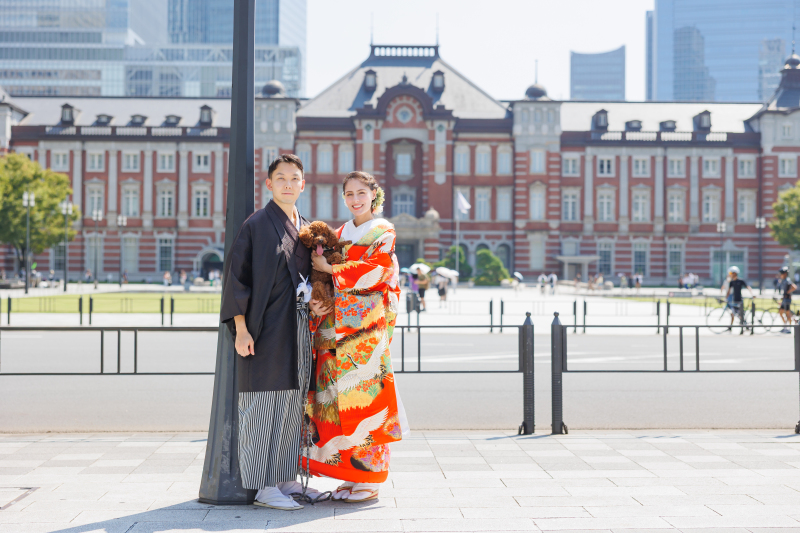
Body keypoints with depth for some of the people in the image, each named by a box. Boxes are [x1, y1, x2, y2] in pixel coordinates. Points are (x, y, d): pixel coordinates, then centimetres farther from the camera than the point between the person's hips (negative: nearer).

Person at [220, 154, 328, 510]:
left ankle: (286, 479, 18)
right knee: (265, 406, -5)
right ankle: (264, 487, -1)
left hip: (299, 330, 7)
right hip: (266, 330, -7)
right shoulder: (256, 225, -5)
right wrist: (240, 328, -15)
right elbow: (236, 276, -8)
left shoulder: (306, 229, 15)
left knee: (294, 405, 10)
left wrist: (313, 303, 3)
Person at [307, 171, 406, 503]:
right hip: (337, 325, 6)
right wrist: (320, 257, -3)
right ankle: (350, 476, 9)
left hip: (368, 325, -5)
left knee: (364, 394, -7)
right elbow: (328, 276, 17)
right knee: (341, 395, 2)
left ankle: (369, 479, -1)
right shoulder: (340, 233, 18)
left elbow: (375, 271, -12)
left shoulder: (383, 232, 2)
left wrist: (330, 267, -10)